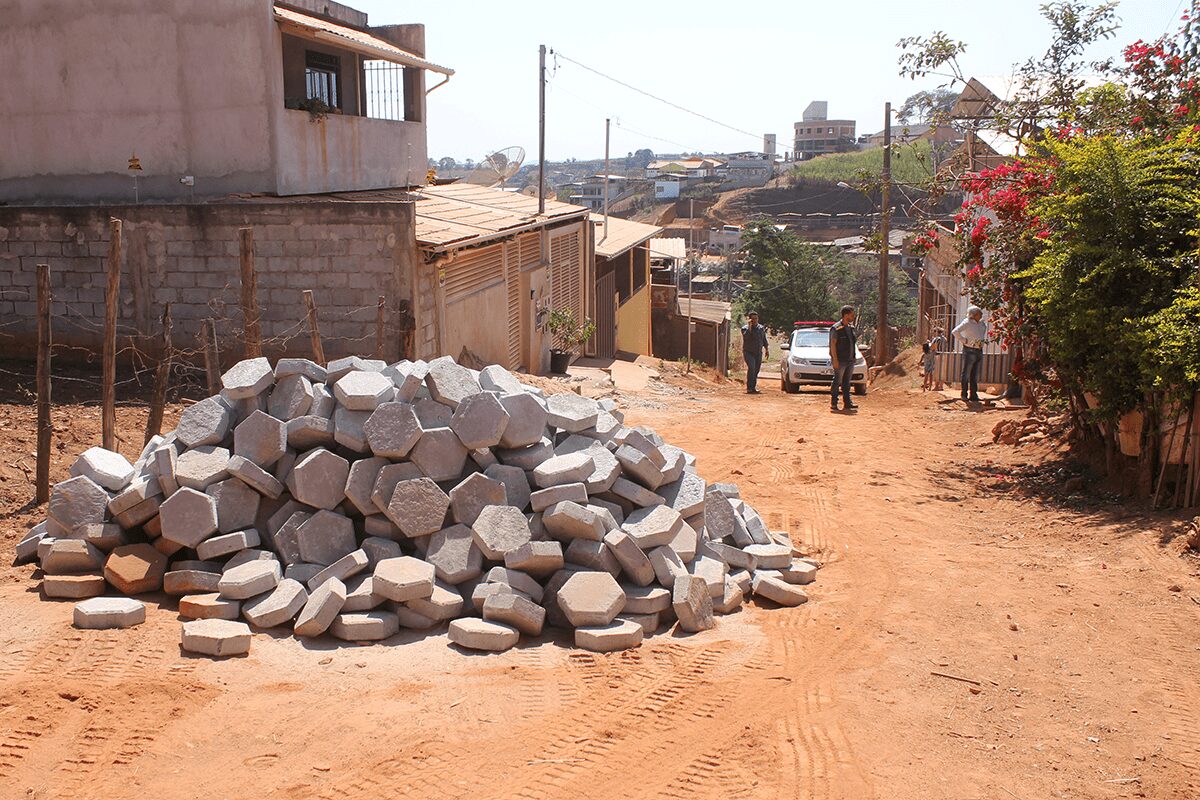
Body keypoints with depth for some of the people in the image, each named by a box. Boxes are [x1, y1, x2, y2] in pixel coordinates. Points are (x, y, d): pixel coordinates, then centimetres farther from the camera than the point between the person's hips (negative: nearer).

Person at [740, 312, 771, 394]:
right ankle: (749, 388, -22)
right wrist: (749, 327, -24)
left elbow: (764, 340, 21)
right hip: (748, 352, -5)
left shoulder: (761, 328, 11)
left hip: (758, 353, 5)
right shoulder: (745, 328, -5)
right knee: (751, 368, -22)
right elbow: (746, 336, -25)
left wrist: (767, 349, 16)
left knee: (756, 371, 6)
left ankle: (753, 387, 15)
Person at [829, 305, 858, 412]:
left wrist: (854, 357, 15)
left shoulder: (851, 327, 12)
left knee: (847, 382, 10)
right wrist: (835, 359, -18)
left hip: (850, 360, 7)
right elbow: (833, 344, -14)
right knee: (837, 382, -3)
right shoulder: (836, 328, -12)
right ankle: (833, 404, 2)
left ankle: (847, 403, 14)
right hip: (840, 360, -7)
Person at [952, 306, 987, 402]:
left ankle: (974, 396, 11)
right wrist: (964, 340, -17)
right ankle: (964, 395, 8)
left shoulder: (981, 323, 11)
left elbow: (985, 329, 34)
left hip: (979, 351, 7)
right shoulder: (967, 323, -11)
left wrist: (984, 339, 20)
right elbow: (955, 331, -21)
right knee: (966, 374, 0)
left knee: (975, 375, 8)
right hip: (969, 350, -7)